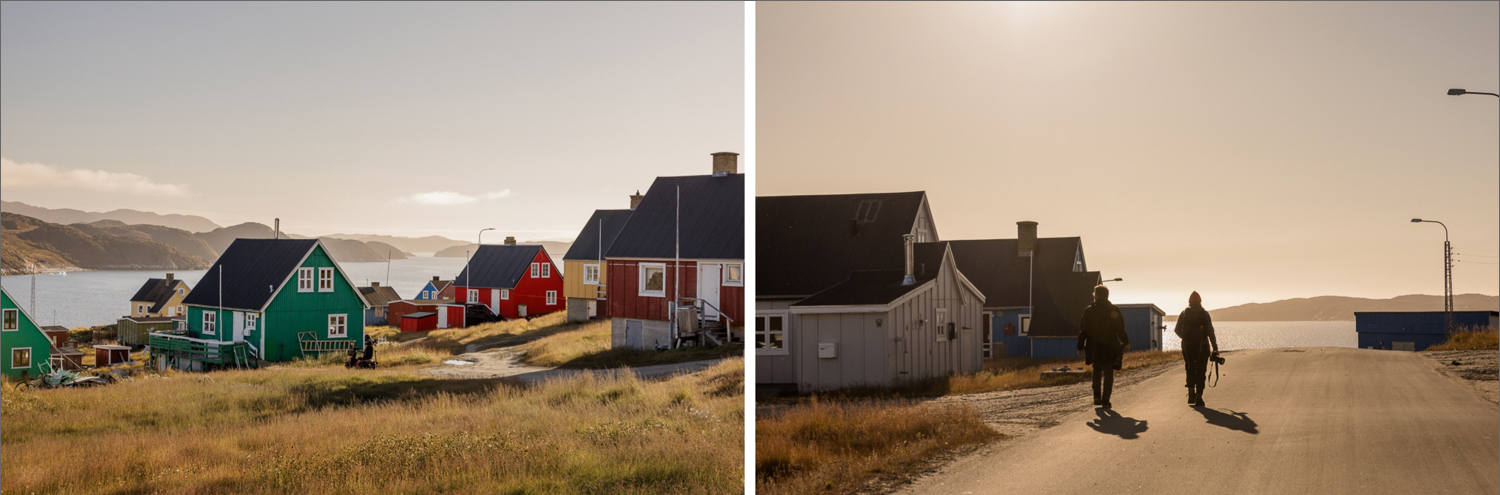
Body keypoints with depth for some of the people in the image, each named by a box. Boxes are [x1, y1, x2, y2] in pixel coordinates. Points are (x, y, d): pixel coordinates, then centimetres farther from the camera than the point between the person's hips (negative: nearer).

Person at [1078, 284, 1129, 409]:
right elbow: (1120, 329, -3)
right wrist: (1125, 342, 11)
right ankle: (1105, 400, -1)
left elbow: (1083, 330, -2)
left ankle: (1097, 396, 7)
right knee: (1108, 373, 6)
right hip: (1110, 347, -1)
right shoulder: (1114, 310, -4)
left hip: (1094, 348, 1)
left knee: (1097, 371, 20)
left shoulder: (1089, 311, -2)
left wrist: (1080, 346, 5)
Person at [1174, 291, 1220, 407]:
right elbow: (1210, 332, -5)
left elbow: (1178, 330, 3)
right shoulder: (1204, 314, 0)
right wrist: (1215, 348, -3)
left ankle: (1191, 393, 9)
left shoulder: (1183, 314, 5)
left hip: (1187, 346, 2)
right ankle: (1198, 397, -1)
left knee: (1190, 370, 18)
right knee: (1201, 372, 4)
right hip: (1202, 346, -2)